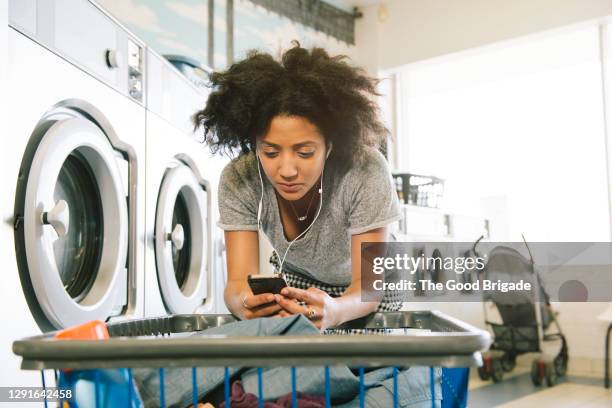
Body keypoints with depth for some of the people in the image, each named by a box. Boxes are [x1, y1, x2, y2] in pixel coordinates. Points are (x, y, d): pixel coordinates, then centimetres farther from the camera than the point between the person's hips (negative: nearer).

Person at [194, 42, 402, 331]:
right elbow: (239, 280, -27)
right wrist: (244, 303, -51)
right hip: (294, 281, 2)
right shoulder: (239, 180, -25)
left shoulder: (367, 172, -31)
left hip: (359, 296, -1)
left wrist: (335, 310, -53)